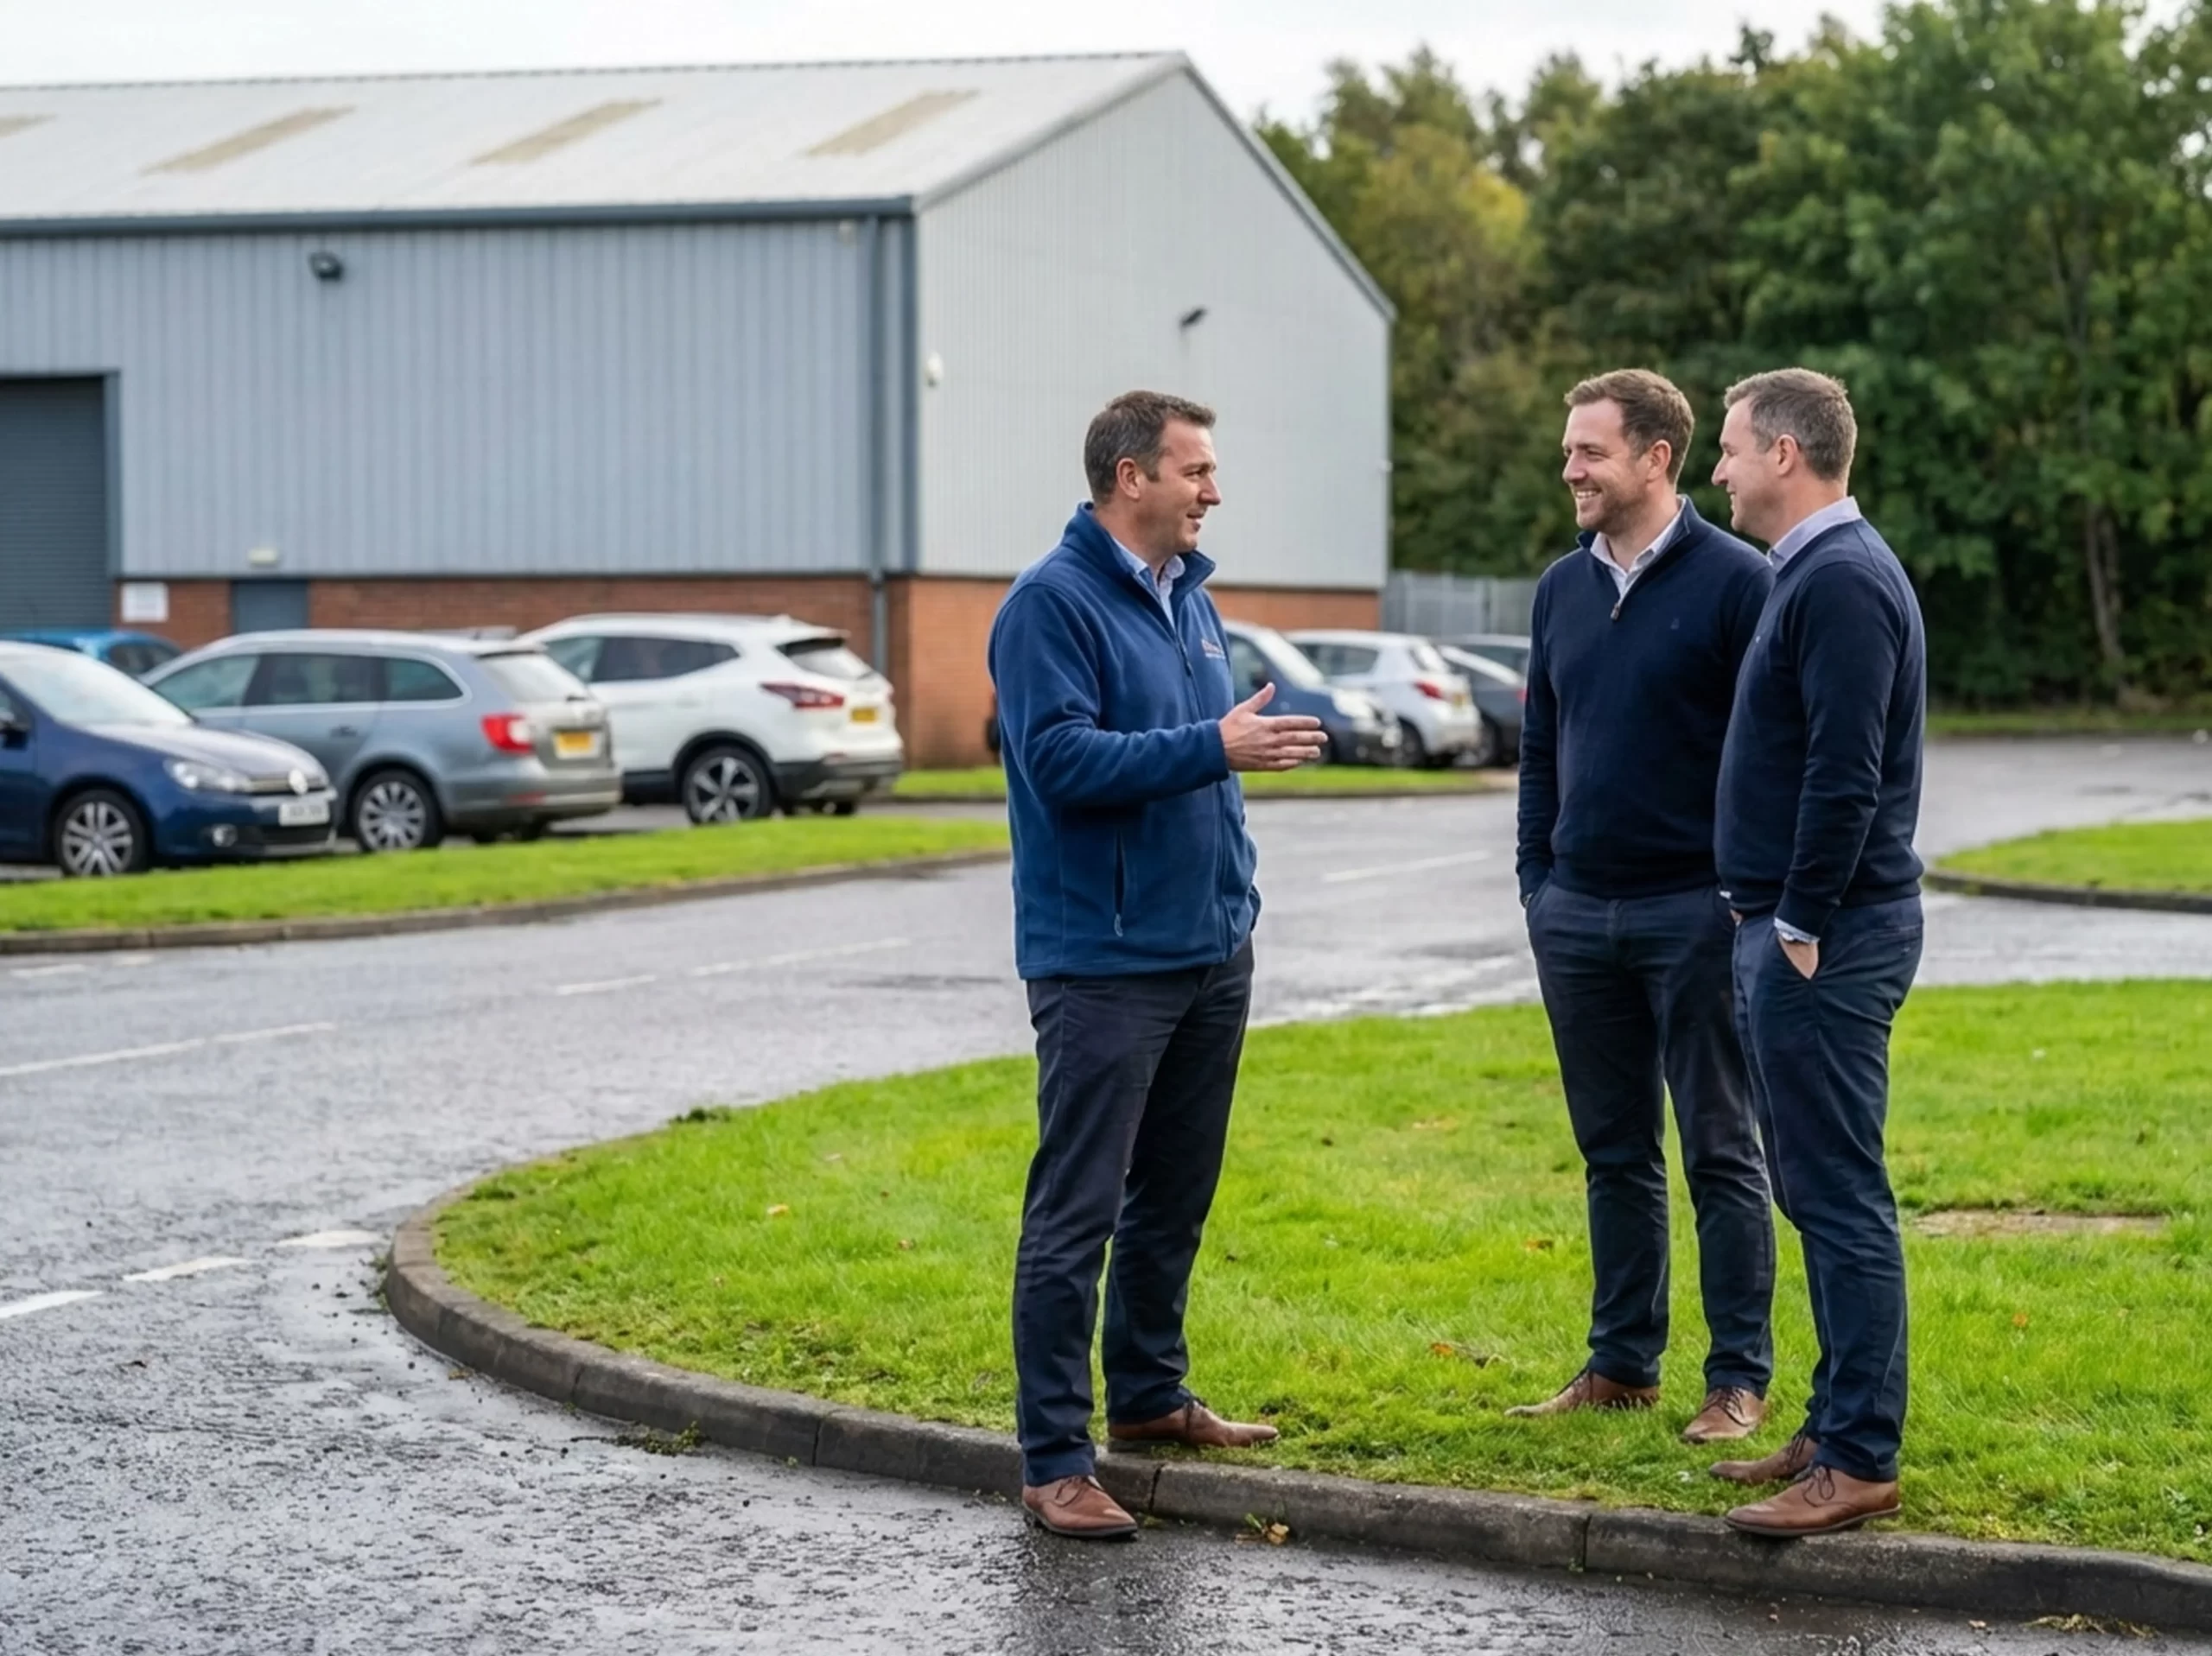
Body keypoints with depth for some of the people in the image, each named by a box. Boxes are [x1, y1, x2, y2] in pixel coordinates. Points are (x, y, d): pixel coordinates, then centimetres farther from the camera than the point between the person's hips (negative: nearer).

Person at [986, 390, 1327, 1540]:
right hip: (1105, 961, -8)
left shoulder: (1191, 601, 14)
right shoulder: (1053, 603, -12)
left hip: (1212, 951, 8)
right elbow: (1062, 758, -23)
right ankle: (1055, 1463, -3)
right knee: (1076, 1211, -6)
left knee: (1174, 1196, 17)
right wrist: (1213, 746, -25)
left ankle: (1150, 1394, 33)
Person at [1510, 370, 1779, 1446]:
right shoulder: (1562, 588, 10)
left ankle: (1739, 1380, 8)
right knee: (1613, 1154, 12)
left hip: (1694, 913, -6)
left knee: (1720, 1152, 2)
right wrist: (1536, 884, 11)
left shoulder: (1735, 582, -8)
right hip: (1578, 915, 6)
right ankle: (1622, 1366, 20)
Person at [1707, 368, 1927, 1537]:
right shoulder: (1814, 572, 17)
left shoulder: (1842, 581, -16)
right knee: (1815, 1191, 15)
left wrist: (1801, 927, -19)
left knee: (1839, 1197, -7)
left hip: (1824, 937, -11)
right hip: (1793, 927, 11)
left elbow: (1845, 773, -22)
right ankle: (1838, 1426, 22)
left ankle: (1859, 1460, -4)